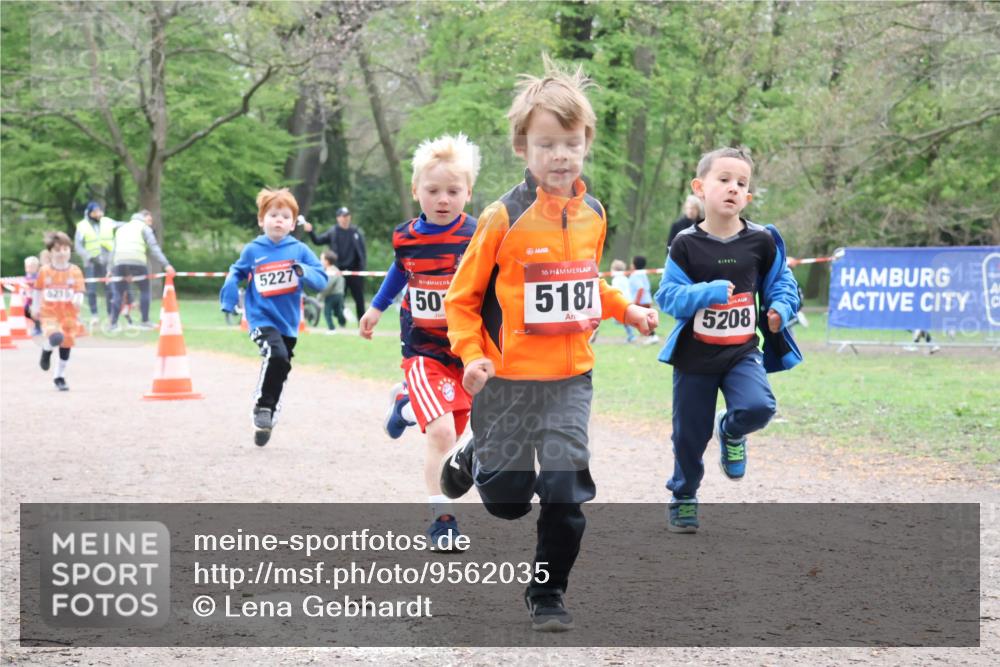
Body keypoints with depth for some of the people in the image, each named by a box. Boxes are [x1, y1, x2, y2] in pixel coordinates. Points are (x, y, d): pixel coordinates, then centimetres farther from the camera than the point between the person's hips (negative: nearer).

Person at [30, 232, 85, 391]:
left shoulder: (75, 271, -2)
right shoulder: (44, 271, -1)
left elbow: (79, 292, -2)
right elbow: (38, 290, 13)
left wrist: (78, 300, -24)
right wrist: (35, 308, 17)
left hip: (69, 315, 2)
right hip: (49, 314, -2)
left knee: (66, 346, 8)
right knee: (55, 337, -29)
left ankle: (60, 377, 28)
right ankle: (46, 350, 7)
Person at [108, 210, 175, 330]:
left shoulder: (121, 229, 30)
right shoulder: (144, 227, 13)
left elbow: (114, 250, 26)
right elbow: (153, 247, 0)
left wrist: (110, 269, 26)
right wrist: (166, 264, -7)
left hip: (119, 262, 4)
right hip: (137, 261, -4)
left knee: (119, 293, 10)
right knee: (145, 290, 10)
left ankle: (113, 323, 4)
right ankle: (145, 321, 6)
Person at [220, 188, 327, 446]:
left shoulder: (300, 250, -2)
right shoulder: (252, 251, -2)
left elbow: (321, 280, -5)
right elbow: (235, 275, 14)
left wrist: (304, 272, -25)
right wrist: (228, 303, 2)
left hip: (288, 322, 3)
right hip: (262, 319, -3)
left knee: (281, 370, 15)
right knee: (277, 355, -29)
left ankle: (268, 416, 34)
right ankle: (262, 406, -13)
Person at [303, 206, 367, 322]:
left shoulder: (356, 232, 5)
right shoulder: (333, 232, 3)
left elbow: (362, 249, 5)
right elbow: (318, 241, -1)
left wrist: (363, 264, -5)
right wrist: (310, 232, -17)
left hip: (354, 269, 0)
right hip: (339, 271, 0)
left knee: (359, 298, 3)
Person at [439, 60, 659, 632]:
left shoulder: (593, 215, 2)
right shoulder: (504, 219, -13)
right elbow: (462, 297, -8)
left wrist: (627, 310, 7)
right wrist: (471, 355, -20)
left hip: (570, 379, 3)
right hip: (507, 381, -3)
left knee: (566, 493, -5)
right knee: (507, 498, 9)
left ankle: (548, 594, 13)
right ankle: (474, 456, 43)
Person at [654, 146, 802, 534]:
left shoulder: (761, 241, -4)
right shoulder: (686, 245, -8)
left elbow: (781, 284, 9)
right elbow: (669, 296, -11)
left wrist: (780, 309, -12)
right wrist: (708, 293, -26)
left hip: (743, 352, 1)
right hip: (694, 356, -1)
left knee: (758, 407, -25)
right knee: (690, 433, 7)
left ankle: (731, 432, 10)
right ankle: (683, 498, 30)